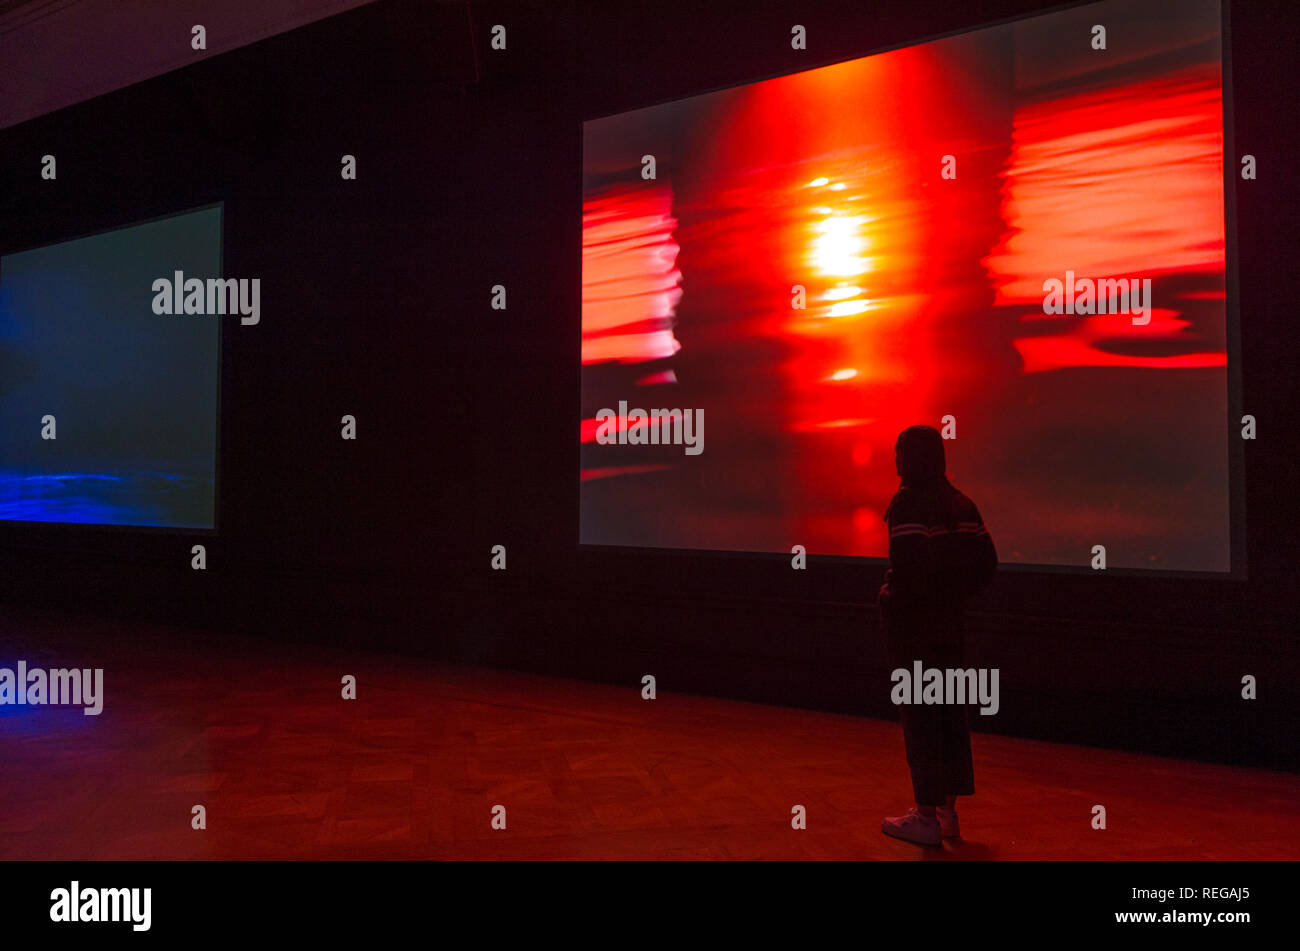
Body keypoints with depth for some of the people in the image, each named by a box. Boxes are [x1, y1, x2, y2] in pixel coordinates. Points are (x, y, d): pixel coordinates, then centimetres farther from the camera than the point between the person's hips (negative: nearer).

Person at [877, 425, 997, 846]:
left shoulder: (907, 502, -14)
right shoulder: (962, 504, 8)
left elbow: (909, 566, -23)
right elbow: (986, 563, 7)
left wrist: (889, 597, -7)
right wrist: (953, 595, 14)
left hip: (911, 622, -7)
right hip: (948, 622, 7)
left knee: (918, 715, 0)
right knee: (949, 708, 15)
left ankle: (927, 815, 8)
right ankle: (948, 809, 26)